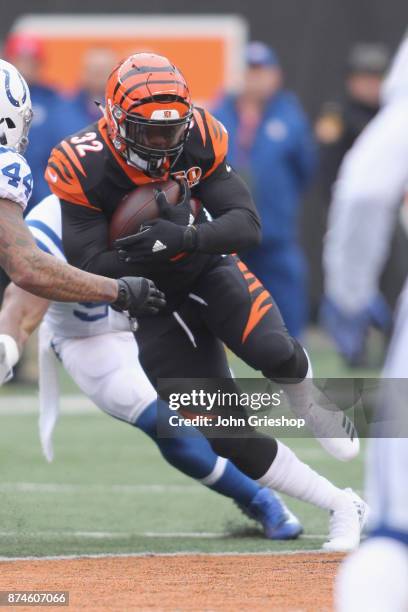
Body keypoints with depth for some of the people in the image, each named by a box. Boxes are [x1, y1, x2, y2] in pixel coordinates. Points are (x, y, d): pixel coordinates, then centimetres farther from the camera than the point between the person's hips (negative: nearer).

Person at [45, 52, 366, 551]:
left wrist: (184, 238, -38)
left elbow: (247, 225, -19)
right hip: (154, 302, -1)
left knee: (274, 354, -30)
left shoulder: (198, 141, -16)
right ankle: (342, 509, 9)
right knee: (231, 438, -8)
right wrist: (144, 246, -40)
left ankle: (307, 403, 8)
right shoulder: (85, 168, -22)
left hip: (209, 270, 1)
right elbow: (90, 267, -22)